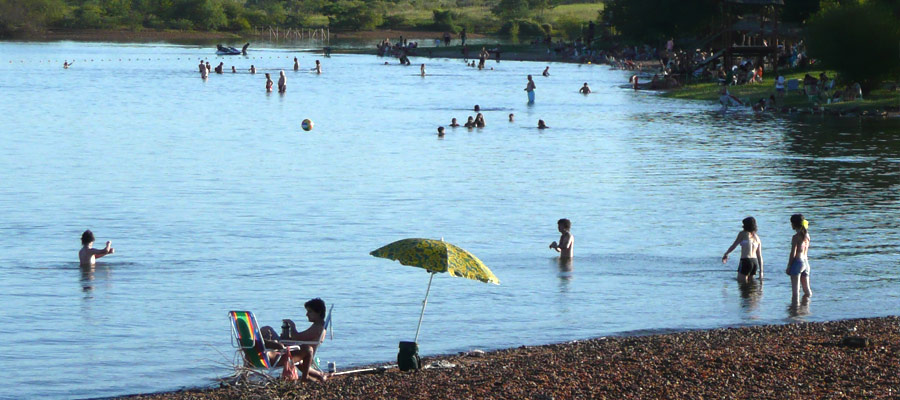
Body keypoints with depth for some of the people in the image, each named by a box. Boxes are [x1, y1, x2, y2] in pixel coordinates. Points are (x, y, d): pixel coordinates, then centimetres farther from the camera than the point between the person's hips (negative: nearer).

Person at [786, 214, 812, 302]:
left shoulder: (796, 237, -12)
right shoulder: (807, 235, 9)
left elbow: (793, 254, -13)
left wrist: (788, 267, -7)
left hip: (797, 262, -7)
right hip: (806, 262, 7)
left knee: (795, 291, -8)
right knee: (807, 291, 13)